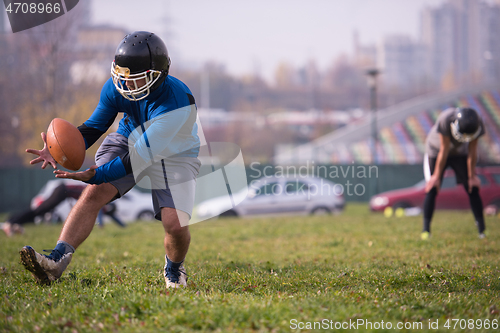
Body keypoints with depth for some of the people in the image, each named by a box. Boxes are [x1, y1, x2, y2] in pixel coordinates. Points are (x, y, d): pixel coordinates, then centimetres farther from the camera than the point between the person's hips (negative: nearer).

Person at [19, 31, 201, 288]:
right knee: (93, 194, -21)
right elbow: (95, 125, -3)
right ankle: (55, 262, -29)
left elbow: (141, 156, -37)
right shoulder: (116, 87, -19)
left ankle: (174, 270, 16)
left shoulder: (178, 103, -36)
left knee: (176, 225, -19)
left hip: (174, 156, -4)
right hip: (130, 140, 4)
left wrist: (93, 174, -40)